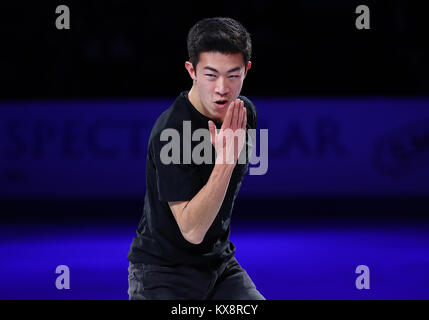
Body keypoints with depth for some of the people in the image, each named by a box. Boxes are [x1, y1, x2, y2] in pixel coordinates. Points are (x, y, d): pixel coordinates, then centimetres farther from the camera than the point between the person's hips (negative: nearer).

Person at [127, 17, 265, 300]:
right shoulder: (172, 131, -26)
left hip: (220, 263, 7)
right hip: (162, 271, -7)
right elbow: (192, 230, -30)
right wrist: (226, 160, -37)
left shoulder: (245, 113, -2)